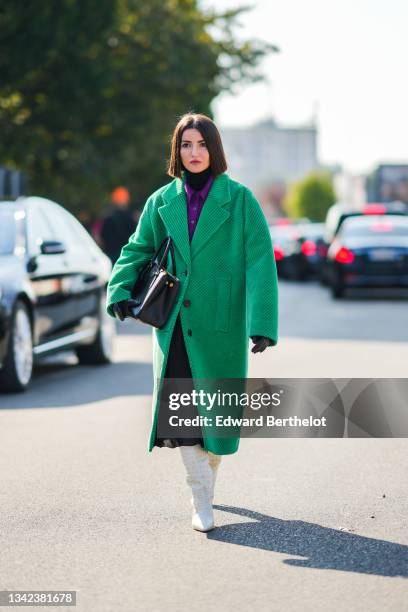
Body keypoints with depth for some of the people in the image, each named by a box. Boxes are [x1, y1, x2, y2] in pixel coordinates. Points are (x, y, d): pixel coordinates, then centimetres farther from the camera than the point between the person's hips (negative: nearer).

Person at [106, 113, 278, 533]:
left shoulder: (239, 199, -1)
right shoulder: (162, 201, 9)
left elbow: (260, 262, -6)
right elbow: (137, 250, 13)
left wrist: (262, 323, -15)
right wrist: (120, 290, -8)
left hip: (221, 324, -2)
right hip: (174, 323, 2)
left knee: (216, 411, 4)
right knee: (181, 411, -8)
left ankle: (206, 479, 29)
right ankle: (201, 502, 0)